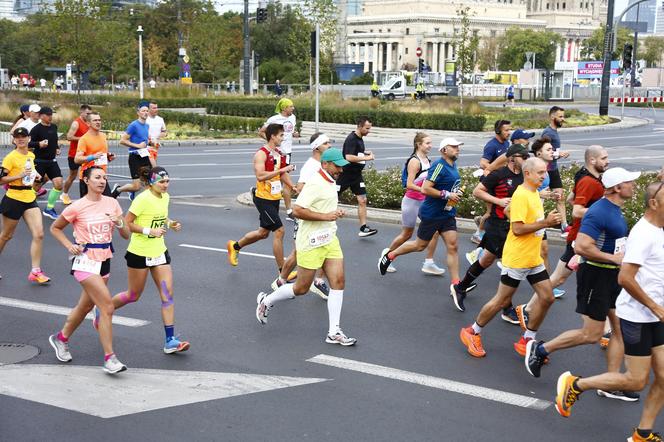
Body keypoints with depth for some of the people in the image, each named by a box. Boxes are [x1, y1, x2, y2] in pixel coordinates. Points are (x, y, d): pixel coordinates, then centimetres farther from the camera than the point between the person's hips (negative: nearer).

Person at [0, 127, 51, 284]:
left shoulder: (31, 155, 9)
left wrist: (34, 175, 6)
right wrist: (20, 175, -22)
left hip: (30, 200, 6)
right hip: (13, 200, -6)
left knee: (39, 234, -6)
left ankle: (35, 272, -2)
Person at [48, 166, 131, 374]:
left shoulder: (112, 203, 3)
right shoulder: (77, 207, -9)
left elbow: (126, 235, 5)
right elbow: (55, 228, 5)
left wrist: (119, 223, -15)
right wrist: (70, 246, -9)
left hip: (105, 261, 6)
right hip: (86, 261, -6)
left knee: (86, 306, 19)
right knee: (107, 306, -16)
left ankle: (61, 338, 43)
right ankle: (110, 358, -10)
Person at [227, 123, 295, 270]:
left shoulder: (279, 154, 10)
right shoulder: (261, 154, -16)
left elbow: (283, 174, 19)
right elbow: (260, 176, -27)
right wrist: (281, 170, -28)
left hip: (275, 198, 9)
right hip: (263, 198, -9)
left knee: (263, 232, 19)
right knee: (279, 231, -10)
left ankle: (235, 246, 40)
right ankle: (282, 271, -2)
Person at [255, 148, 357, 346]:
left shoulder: (330, 183, 12)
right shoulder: (315, 184, -19)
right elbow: (297, 210, -25)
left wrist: (335, 213, 11)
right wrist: (325, 216, -23)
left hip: (329, 239, 9)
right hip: (311, 243, -9)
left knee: (338, 281, -1)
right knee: (302, 288, 3)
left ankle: (334, 332, 3)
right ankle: (266, 301, 28)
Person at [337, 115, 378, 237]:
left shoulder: (360, 138, 8)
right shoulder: (351, 139, -18)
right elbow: (349, 157, -29)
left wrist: (365, 153, 7)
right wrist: (366, 158, -26)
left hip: (356, 175, 8)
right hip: (345, 175, -8)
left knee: (362, 200, -1)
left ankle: (363, 228, 0)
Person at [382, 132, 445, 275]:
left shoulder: (427, 160, 7)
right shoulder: (414, 161, -17)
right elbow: (409, 184, -24)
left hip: (424, 201, 7)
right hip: (412, 201, -7)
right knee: (407, 234, 5)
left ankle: (429, 263, 7)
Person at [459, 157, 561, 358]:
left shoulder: (534, 193, 10)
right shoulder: (521, 195, -19)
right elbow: (517, 229, -24)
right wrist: (545, 223, -24)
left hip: (534, 259, 9)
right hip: (516, 259, -9)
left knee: (547, 298, 5)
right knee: (502, 300, 1)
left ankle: (526, 341, 16)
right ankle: (472, 332, 19)